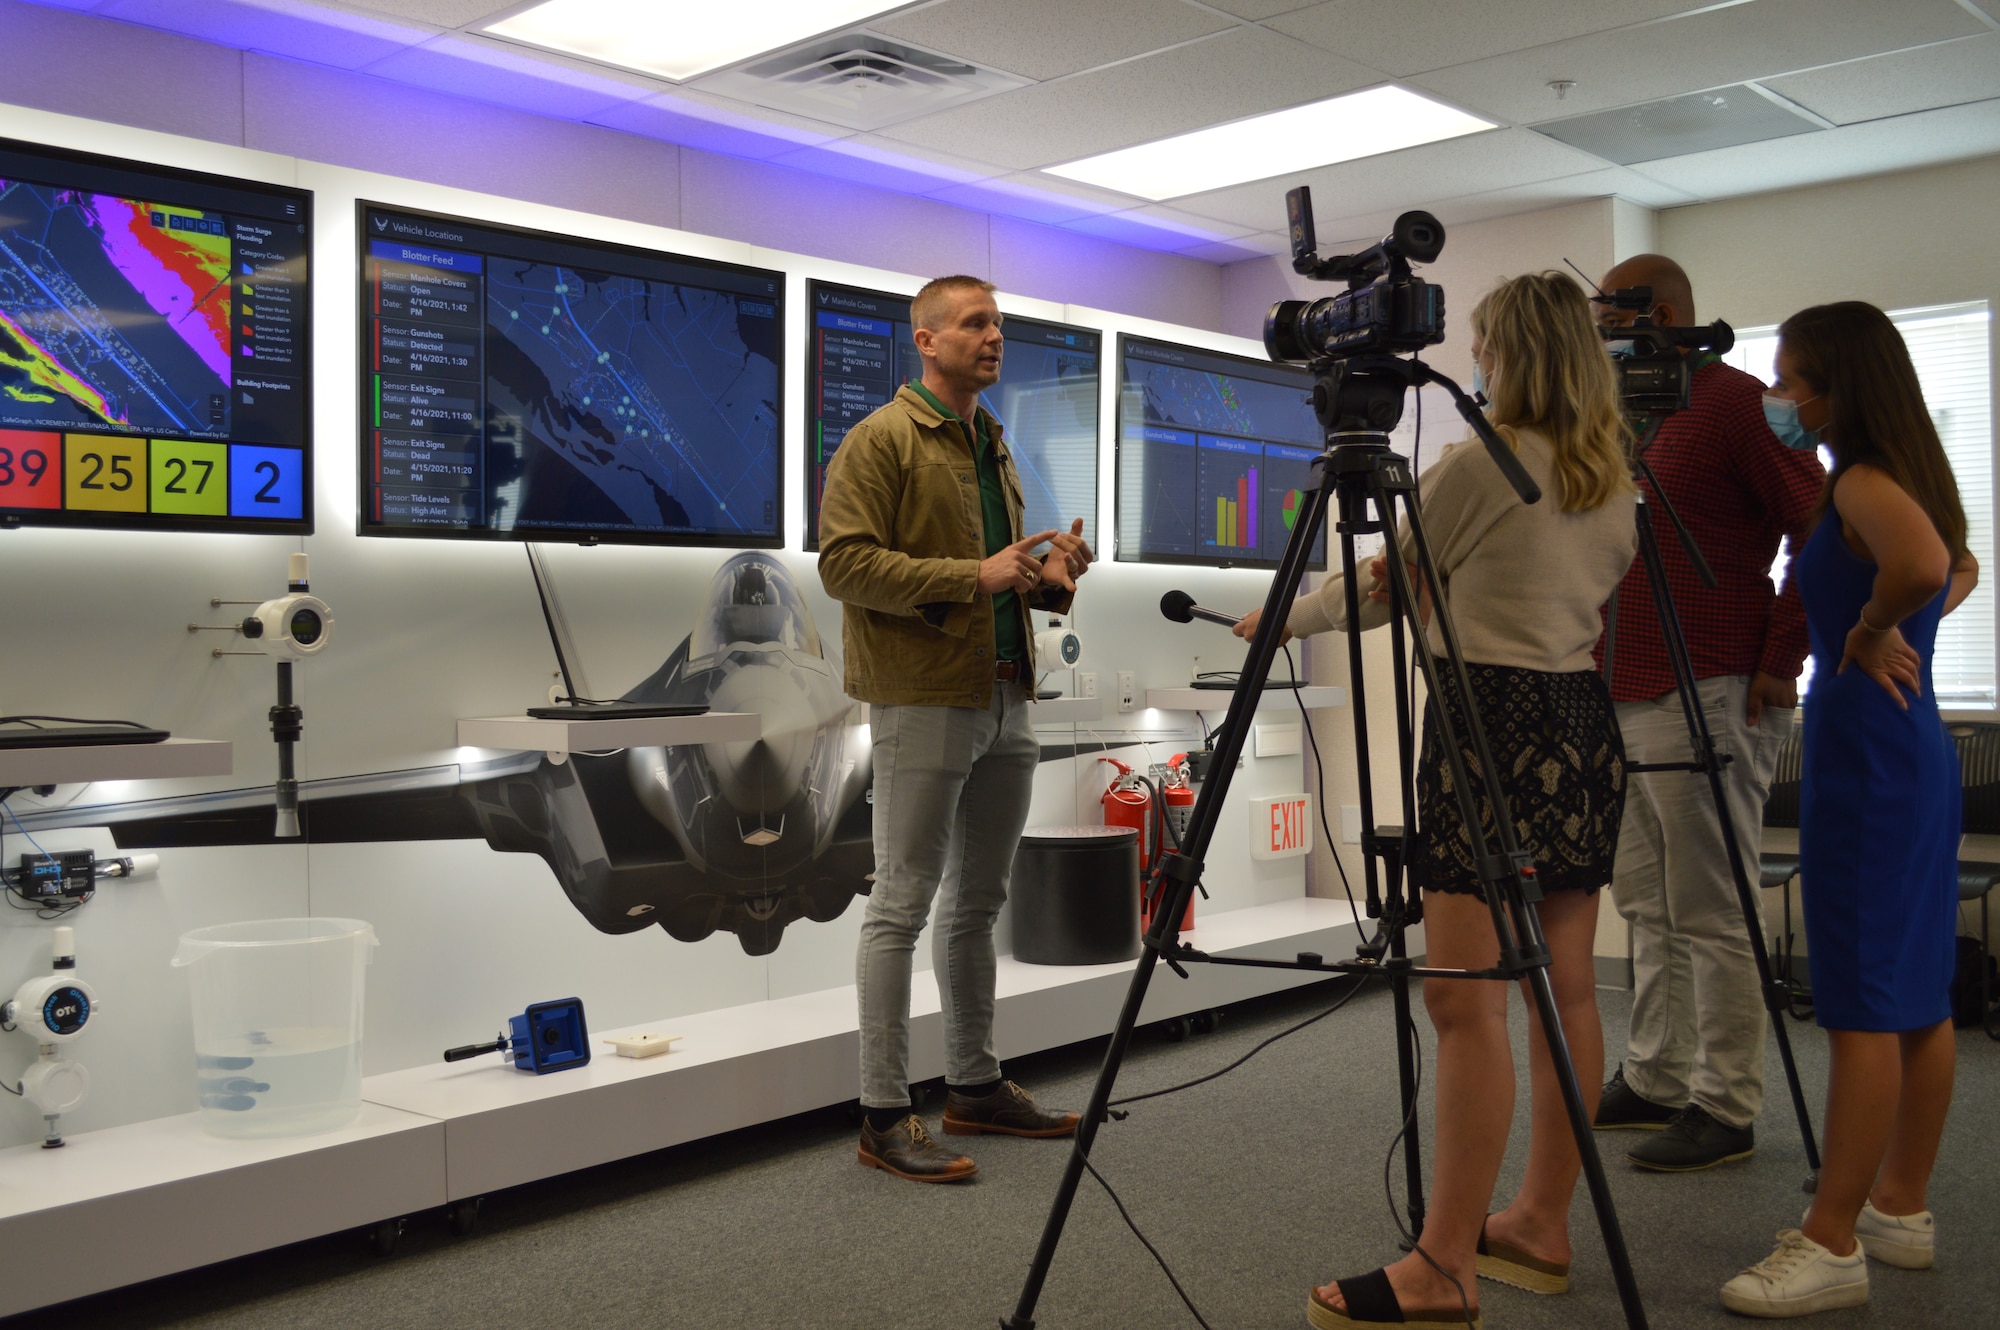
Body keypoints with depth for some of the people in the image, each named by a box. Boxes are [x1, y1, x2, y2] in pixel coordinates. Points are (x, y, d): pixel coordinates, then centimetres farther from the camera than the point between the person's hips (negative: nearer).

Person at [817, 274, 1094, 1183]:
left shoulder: (994, 446, 20)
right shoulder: (881, 441, -6)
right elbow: (844, 562, -16)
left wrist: (1049, 575, 4)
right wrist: (972, 576, -22)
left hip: (1005, 701, 9)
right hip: (924, 701, -8)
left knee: (978, 902, 15)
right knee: (903, 904, -4)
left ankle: (974, 1086, 27)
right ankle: (884, 1117, 3)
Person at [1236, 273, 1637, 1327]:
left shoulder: (1475, 465, -9)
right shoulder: (1616, 480, 13)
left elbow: (1382, 589, 0)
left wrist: (1282, 619, 17)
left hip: (1492, 723, -9)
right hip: (1587, 727, 9)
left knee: (1466, 1003, -8)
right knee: (1565, 989, 11)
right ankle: (1541, 1225, 21)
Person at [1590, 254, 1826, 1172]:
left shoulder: (1734, 404, -9)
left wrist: (1781, 659, -13)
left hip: (1707, 699, -9)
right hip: (1624, 698, 9)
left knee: (1708, 912, -4)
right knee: (1646, 904, 13)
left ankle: (1725, 1111, 4)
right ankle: (1653, 1082, 22)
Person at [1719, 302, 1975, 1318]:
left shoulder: (1862, 484, -13)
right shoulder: (1912, 476, 14)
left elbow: (1920, 563, -34)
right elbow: (1960, 569, 33)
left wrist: (1868, 634, -17)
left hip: (1864, 750, -10)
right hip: (1919, 749, 10)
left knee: (1863, 1007, -7)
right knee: (1919, 997, 14)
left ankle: (1833, 1245, -1)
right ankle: (1901, 1208, 24)